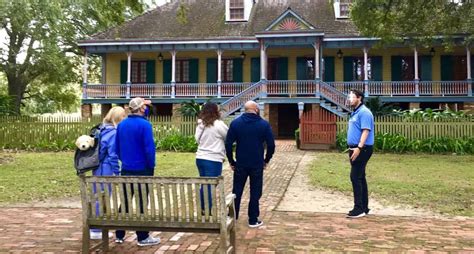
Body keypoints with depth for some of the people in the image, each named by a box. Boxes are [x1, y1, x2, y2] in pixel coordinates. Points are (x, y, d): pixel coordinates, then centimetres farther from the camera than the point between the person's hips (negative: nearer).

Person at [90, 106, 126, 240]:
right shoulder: (114, 133, -16)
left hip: (98, 169, 9)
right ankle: (96, 230, 8)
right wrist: (117, 172, -11)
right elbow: (113, 155, -17)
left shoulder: (102, 130, 11)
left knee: (97, 198, 16)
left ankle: (95, 228, 27)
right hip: (105, 171, -9)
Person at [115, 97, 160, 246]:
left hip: (126, 169, 6)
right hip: (142, 170, -6)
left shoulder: (121, 124, 5)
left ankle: (119, 235, 21)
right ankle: (142, 237, 9)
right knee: (142, 202, 3)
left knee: (125, 201, 14)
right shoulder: (144, 124, -16)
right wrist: (151, 166, -7)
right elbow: (149, 148, -19)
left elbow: (117, 147, 12)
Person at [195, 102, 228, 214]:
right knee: (210, 186, -1)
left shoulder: (200, 124, 8)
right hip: (213, 160, -7)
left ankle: (203, 209, 25)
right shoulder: (218, 124, -13)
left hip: (200, 158, 7)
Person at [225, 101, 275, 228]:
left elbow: (228, 144, -5)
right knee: (255, 193, 9)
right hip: (257, 165, -1)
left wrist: (231, 162, 4)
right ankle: (253, 220, 14)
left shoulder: (235, 123, -2)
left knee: (236, 192, 12)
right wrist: (266, 160, 8)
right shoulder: (264, 124, -3)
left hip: (240, 164, 1)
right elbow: (271, 145, -5)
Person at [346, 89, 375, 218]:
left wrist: (359, 148, -28)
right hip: (355, 149, 10)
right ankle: (364, 207, 19)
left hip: (362, 149, -10)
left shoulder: (364, 112, -13)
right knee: (360, 178, 12)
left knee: (355, 177, -11)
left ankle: (359, 208, -6)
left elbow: (366, 131, -22)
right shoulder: (355, 113, 18)